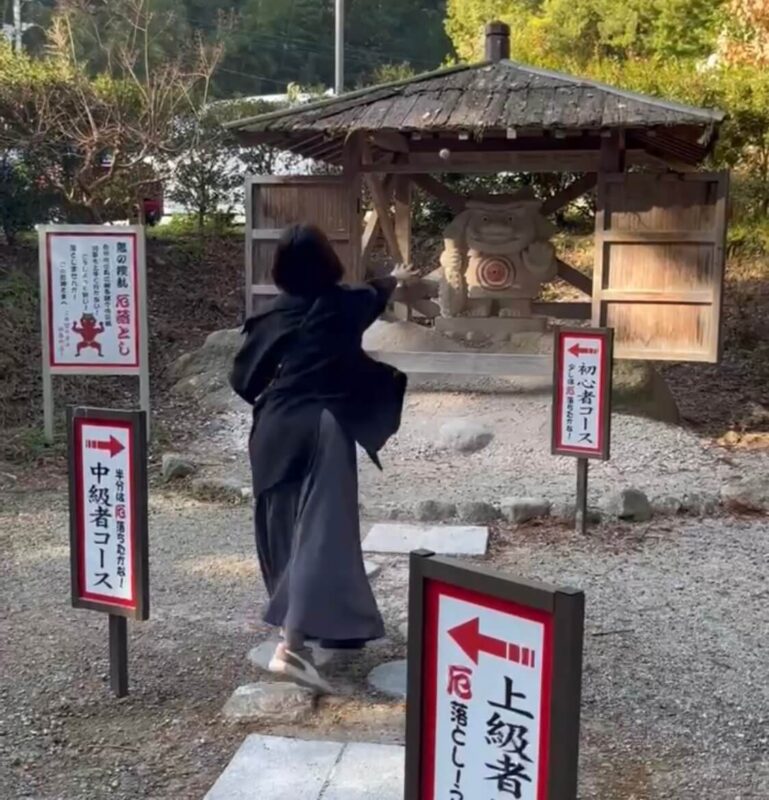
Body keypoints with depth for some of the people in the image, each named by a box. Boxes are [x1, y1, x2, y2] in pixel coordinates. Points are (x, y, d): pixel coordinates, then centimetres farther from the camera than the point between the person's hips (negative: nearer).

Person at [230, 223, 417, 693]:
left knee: (286, 530, 18)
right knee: (320, 533, -9)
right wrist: (395, 280, 49)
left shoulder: (273, 315, 6)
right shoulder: (345, 304, 2)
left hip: (275, 430, 4)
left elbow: (244, 377, 8)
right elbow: (373, 296, 26)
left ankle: (316, 625, 35)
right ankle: (292, 646, -22)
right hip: (323, 429, -4)